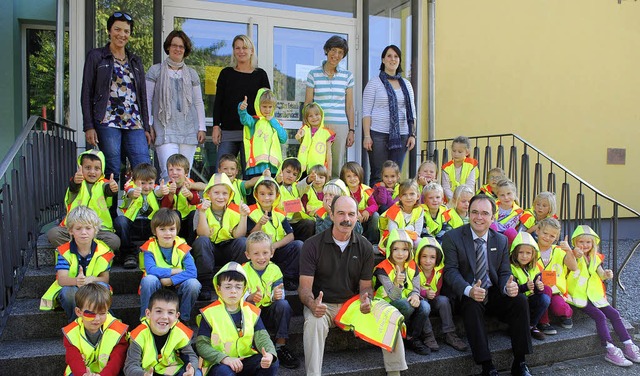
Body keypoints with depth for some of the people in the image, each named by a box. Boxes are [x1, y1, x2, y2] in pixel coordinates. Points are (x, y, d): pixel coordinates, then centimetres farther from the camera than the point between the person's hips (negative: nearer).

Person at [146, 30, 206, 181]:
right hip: (165, 130, -3)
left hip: (189, 131, 3)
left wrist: (202, 128, 10)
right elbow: (147, 99, 7)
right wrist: (148, 125, -1)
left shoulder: (192, 73, 15)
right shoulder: (156, 70, 8)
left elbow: (198, 102, 17)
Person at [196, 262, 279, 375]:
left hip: (246, 360, 4)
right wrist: (224, 358, -24)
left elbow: (262, 337, -4)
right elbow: (201, 344, -9)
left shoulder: (251, 311, 4)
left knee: (272, 363, -18)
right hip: (219, 364, -3)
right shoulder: (210, 312, -6)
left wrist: (270, 354, -28)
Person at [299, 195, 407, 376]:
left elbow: (365, 285, 4)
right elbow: (305, 287, -12)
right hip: (323, 305, -3)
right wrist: (312, 304, -35)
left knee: (392, 315, -16)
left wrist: (366, 299, -21)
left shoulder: (364, 246, 1)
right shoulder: (312, 245, -9)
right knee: (314, 322, -36)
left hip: (354, 303, 3)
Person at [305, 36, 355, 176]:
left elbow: (349, 106, 11)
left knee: (337, 167, 3)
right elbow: (307, 104, 5)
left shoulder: (347, 76, 9)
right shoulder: (313, 74, 5)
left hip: (340, 127, 2)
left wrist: (352, 130, 6)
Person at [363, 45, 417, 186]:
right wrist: (367, 136, -11)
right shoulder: (374, 83, 2)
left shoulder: (406, 84, 14)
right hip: (379, 134, -4)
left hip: (401, 135, 4)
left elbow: (411, 111, 15)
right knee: (378, 175, -3)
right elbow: (366, 112, -3)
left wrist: (412, 134, 6)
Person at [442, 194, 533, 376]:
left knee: (520, 300, -21)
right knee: (472, 305, -34)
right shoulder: (452, 237, -6)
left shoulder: (501, 240, 8)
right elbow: (450, 271, -13)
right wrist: (469, 290, -33)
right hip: (466, 295, -4)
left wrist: (509, 286, -20)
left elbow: (504, 272, 6)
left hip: (493, 293, 4)